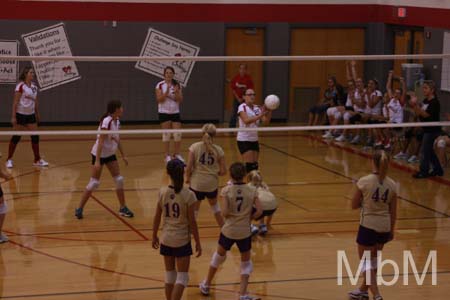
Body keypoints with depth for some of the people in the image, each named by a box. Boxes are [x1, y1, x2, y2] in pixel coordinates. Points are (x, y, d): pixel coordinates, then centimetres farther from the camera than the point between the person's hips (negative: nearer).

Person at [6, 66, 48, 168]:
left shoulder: (34, 87, 7)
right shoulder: (20, 86, -13)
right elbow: (15, 102, -14)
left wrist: (37, 114, 17)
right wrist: (13, 116, -17)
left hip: (31, 114, 6)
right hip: (20, 114, -6)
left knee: (35, 136, 4)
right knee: (17, 137, -1)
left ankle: (37, 160, 13)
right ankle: (9, 159, 10)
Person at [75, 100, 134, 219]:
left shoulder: (116, 121, 1)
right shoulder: (106, 121, -24)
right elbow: (100, 142, -26)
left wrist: (123, 155, 17)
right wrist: (97, 161, -28)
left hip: (110, 154, 8)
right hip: (99, 154, -8)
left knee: (119, 180, 5)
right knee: (94, 183, -5)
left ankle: (123, 208, 14)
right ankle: (79, 209, 5)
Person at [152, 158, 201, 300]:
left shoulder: (162, 192, -7)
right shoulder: (188, 195, -15)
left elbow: (157, 218, 1)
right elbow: (192, 222, -11)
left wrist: (154, 236, 15)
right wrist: (198, 243, -1)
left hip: (166, 239, 4)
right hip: (182, 240, -4)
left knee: (170, 275, 18)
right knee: (182, 277, 5)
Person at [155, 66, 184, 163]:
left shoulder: (177, 85, 5)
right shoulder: (160, 85, -4)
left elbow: (180, 100, 1)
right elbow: (159, 100, -12)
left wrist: (176, 92, -17)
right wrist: (167, 91, -22)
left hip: (175, 112, 3)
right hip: (164, 112, -3)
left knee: (178, 134, -1)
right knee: (166, 134, -1)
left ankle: (177, 154, 15)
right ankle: (168, 155, 8)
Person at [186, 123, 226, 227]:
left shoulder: (195, 147, -9)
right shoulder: (218, 150, -4)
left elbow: (189, 167, -11)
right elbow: (223, 171, -3)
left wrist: (187, 178, 7)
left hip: (196, 184, -2)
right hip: (212, 184, 2)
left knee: (194, 210, 9)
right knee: (214, 204, 27)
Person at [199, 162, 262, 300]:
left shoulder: (226, 190, -11)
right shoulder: (252, 190, -6)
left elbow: (224, 213, -19)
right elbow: (259, 211, -11)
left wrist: (231, 215, 3)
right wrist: (248, 217, 6)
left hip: (228, 230, 0)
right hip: (245, 232, 0)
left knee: (219, 255, 25)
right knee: (246, 262, 17)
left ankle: (206, 285, 39)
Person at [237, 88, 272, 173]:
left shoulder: (257, 108, 6)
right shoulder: (242, 107, -11)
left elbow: (266, 121, -3)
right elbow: (246, 120, -27)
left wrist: (270, 111, -19)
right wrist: (260, 115, -36)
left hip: (254, 140, 7)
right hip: (244, 140, -6)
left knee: (255, 166, 6)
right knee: (249, 166, -13)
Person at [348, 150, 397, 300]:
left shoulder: (364, 181, -14)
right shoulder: (392, 185, -3)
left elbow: (354, 205, -5)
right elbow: (393, 212, 4)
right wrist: (391, 231, 15)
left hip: (368, 226, -5)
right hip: (384, 227, 5)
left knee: (367, 262, 5)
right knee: (374, 261, 22)